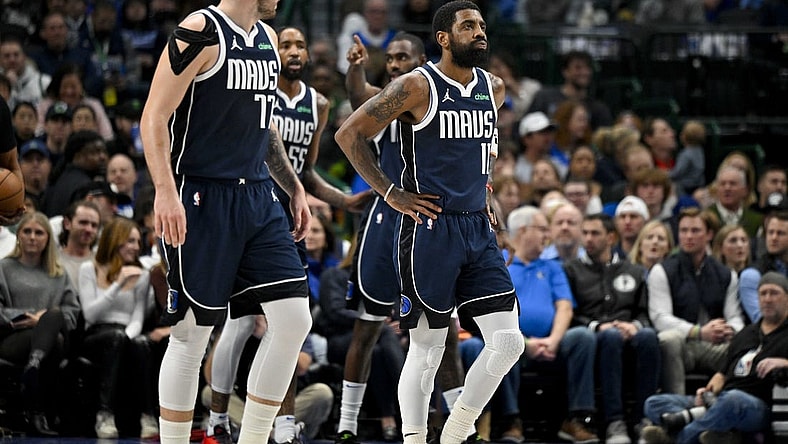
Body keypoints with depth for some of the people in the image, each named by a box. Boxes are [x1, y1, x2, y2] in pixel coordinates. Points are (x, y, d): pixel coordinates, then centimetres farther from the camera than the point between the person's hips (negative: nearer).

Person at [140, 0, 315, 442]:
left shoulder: (267, 39, 14)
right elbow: (155, 117, -14)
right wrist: (165, 192, -24)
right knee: (193, 334, -1)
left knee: (293, 319, -2)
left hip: (259, 198, 7)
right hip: (203, 200, -7)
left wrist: (294, 188, 22)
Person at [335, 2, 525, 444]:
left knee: (508, 342, -2)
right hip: (430, 229, -6)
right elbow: (350, 134, -8)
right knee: (428, 347, -2)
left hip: (478, 229, 6)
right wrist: (391, 193, -9)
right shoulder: (418, 87, -10)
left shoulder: (494, 88, 10)